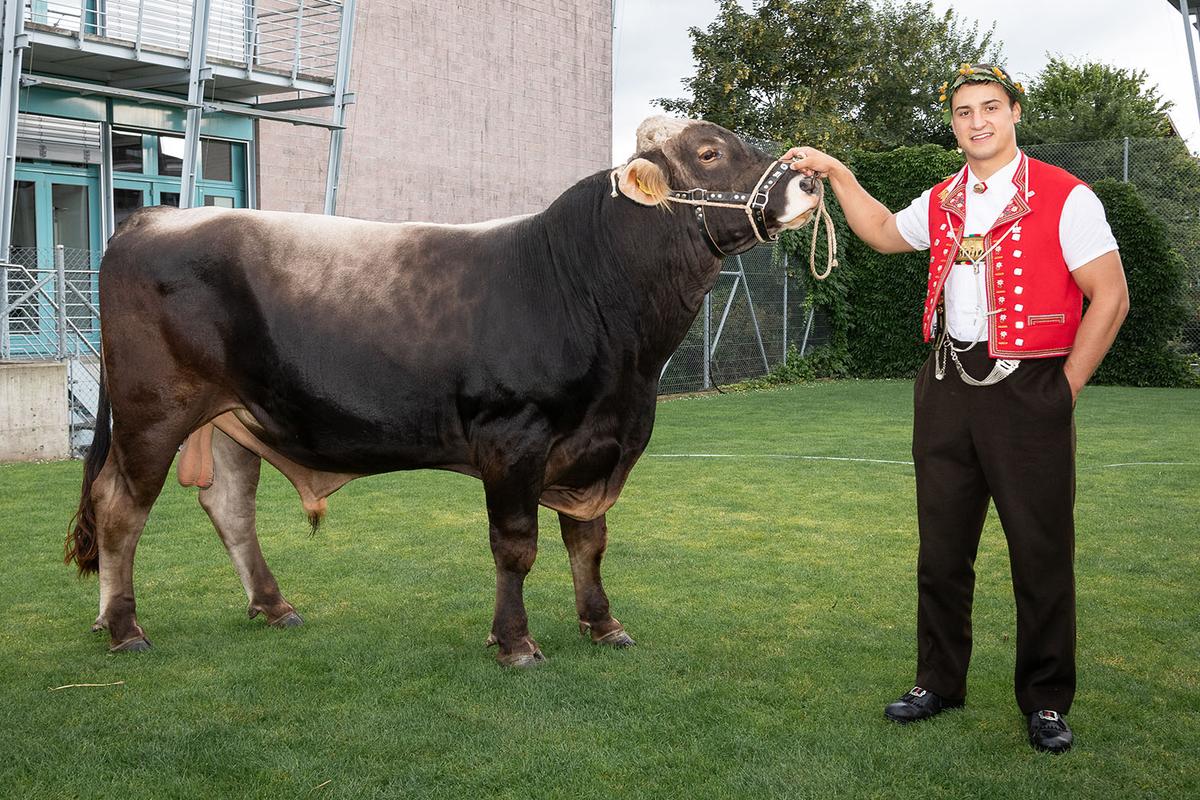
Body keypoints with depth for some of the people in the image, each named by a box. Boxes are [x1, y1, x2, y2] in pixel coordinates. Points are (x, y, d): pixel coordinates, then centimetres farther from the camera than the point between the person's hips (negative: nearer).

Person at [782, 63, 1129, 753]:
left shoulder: (1065, 197, -6)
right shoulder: (942, 203, 11)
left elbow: (1110, 297, -6)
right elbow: (884, 232, 30)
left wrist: (1063, 391, -6)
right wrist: (837, 174, 19)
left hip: (1027, 392, -5)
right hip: (946, 389, 5)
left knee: (1042, 555, 2)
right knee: (942, 549, 11)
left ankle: (1047, 702, 16)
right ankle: (939, 684, 25)